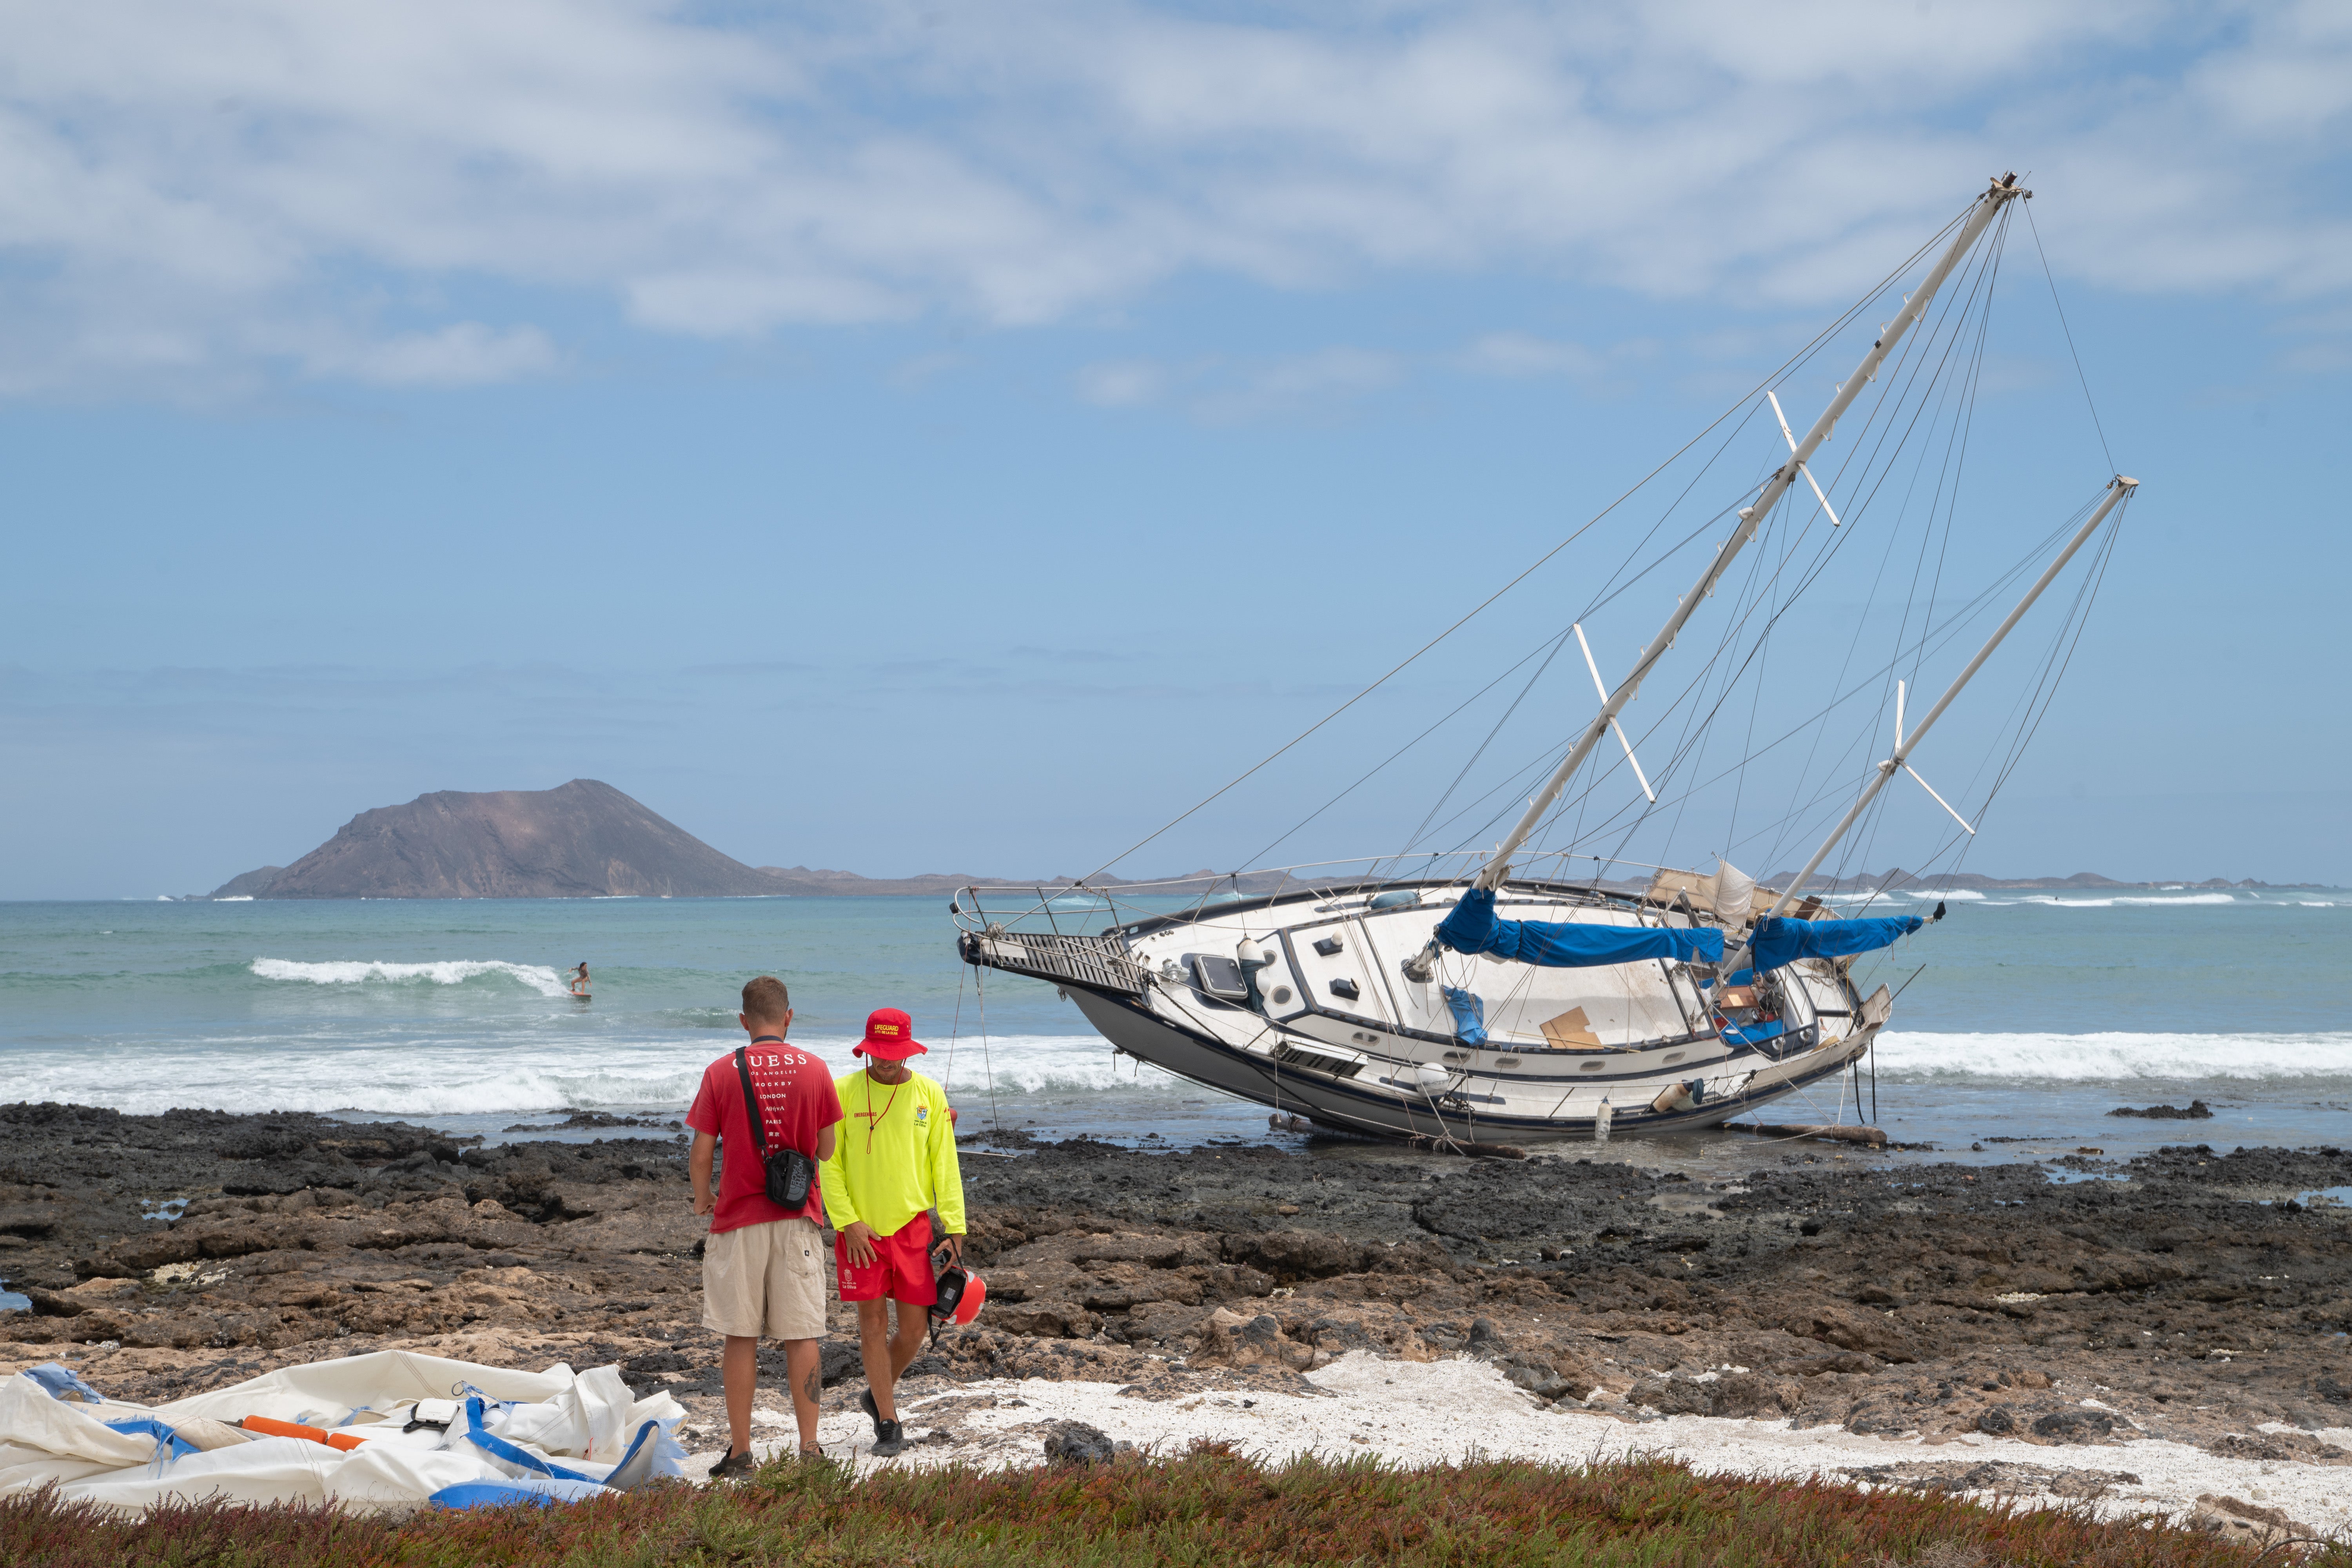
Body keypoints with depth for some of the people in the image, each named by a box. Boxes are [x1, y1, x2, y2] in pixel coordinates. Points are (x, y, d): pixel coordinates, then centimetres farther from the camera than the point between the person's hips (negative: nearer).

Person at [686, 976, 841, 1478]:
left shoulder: (721, 1073, -4)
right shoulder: (814, 1070, 0)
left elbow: (700, 1155, -3)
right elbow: (827, 1151, 6)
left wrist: (702, 1199, 16)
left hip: (738, 1219, -1)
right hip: (798, 1218, 1)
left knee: (740, 1338, 4)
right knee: (801, 1336, 5)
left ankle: (740, 1453, 7)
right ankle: (809, 1448, 7)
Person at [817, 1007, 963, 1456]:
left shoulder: (929, 1094, 3)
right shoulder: (842, 1092, -3)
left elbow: (945, 1165, 4)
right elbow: (828, 1163, -2)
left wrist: (954, 1227, -4)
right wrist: (847, 1221, -11)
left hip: (913, 1225, 2)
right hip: (860, 1229, -2)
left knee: (913, 1327, 2)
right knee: (873, 1321, 0)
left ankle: (878, 1393, 29)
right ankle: (888, 1423, 10)